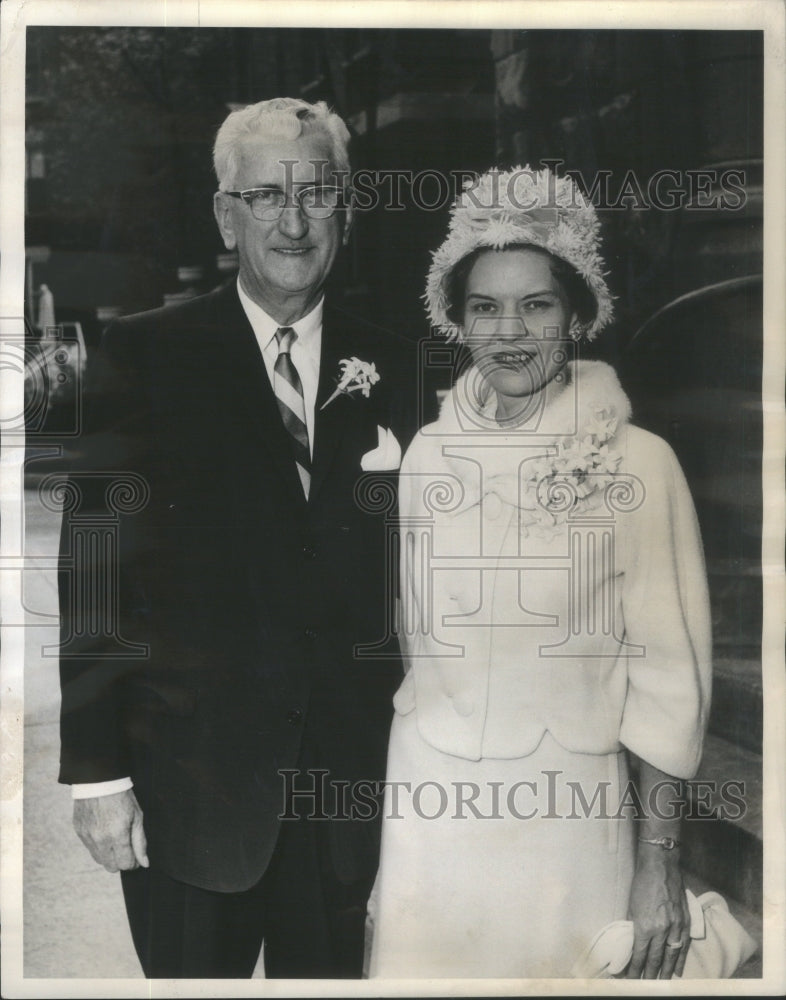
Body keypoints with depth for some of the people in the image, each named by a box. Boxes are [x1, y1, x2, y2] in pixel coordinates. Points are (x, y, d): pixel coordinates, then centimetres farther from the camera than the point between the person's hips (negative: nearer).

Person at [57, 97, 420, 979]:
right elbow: (94, 574, -8)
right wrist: (96, 773, -10)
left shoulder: (385, 369, 5)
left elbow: (395, 574, 11)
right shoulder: (142, 357, -5)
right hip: (189, 777, -2)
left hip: (349, 776, 3)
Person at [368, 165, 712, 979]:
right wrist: (376, 835, 13)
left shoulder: (638, 463, -9)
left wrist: (659, 863, -9)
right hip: (428, 813, 3)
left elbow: (666, 680, -7)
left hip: (569, 820, -3)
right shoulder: (428, 453, 3)